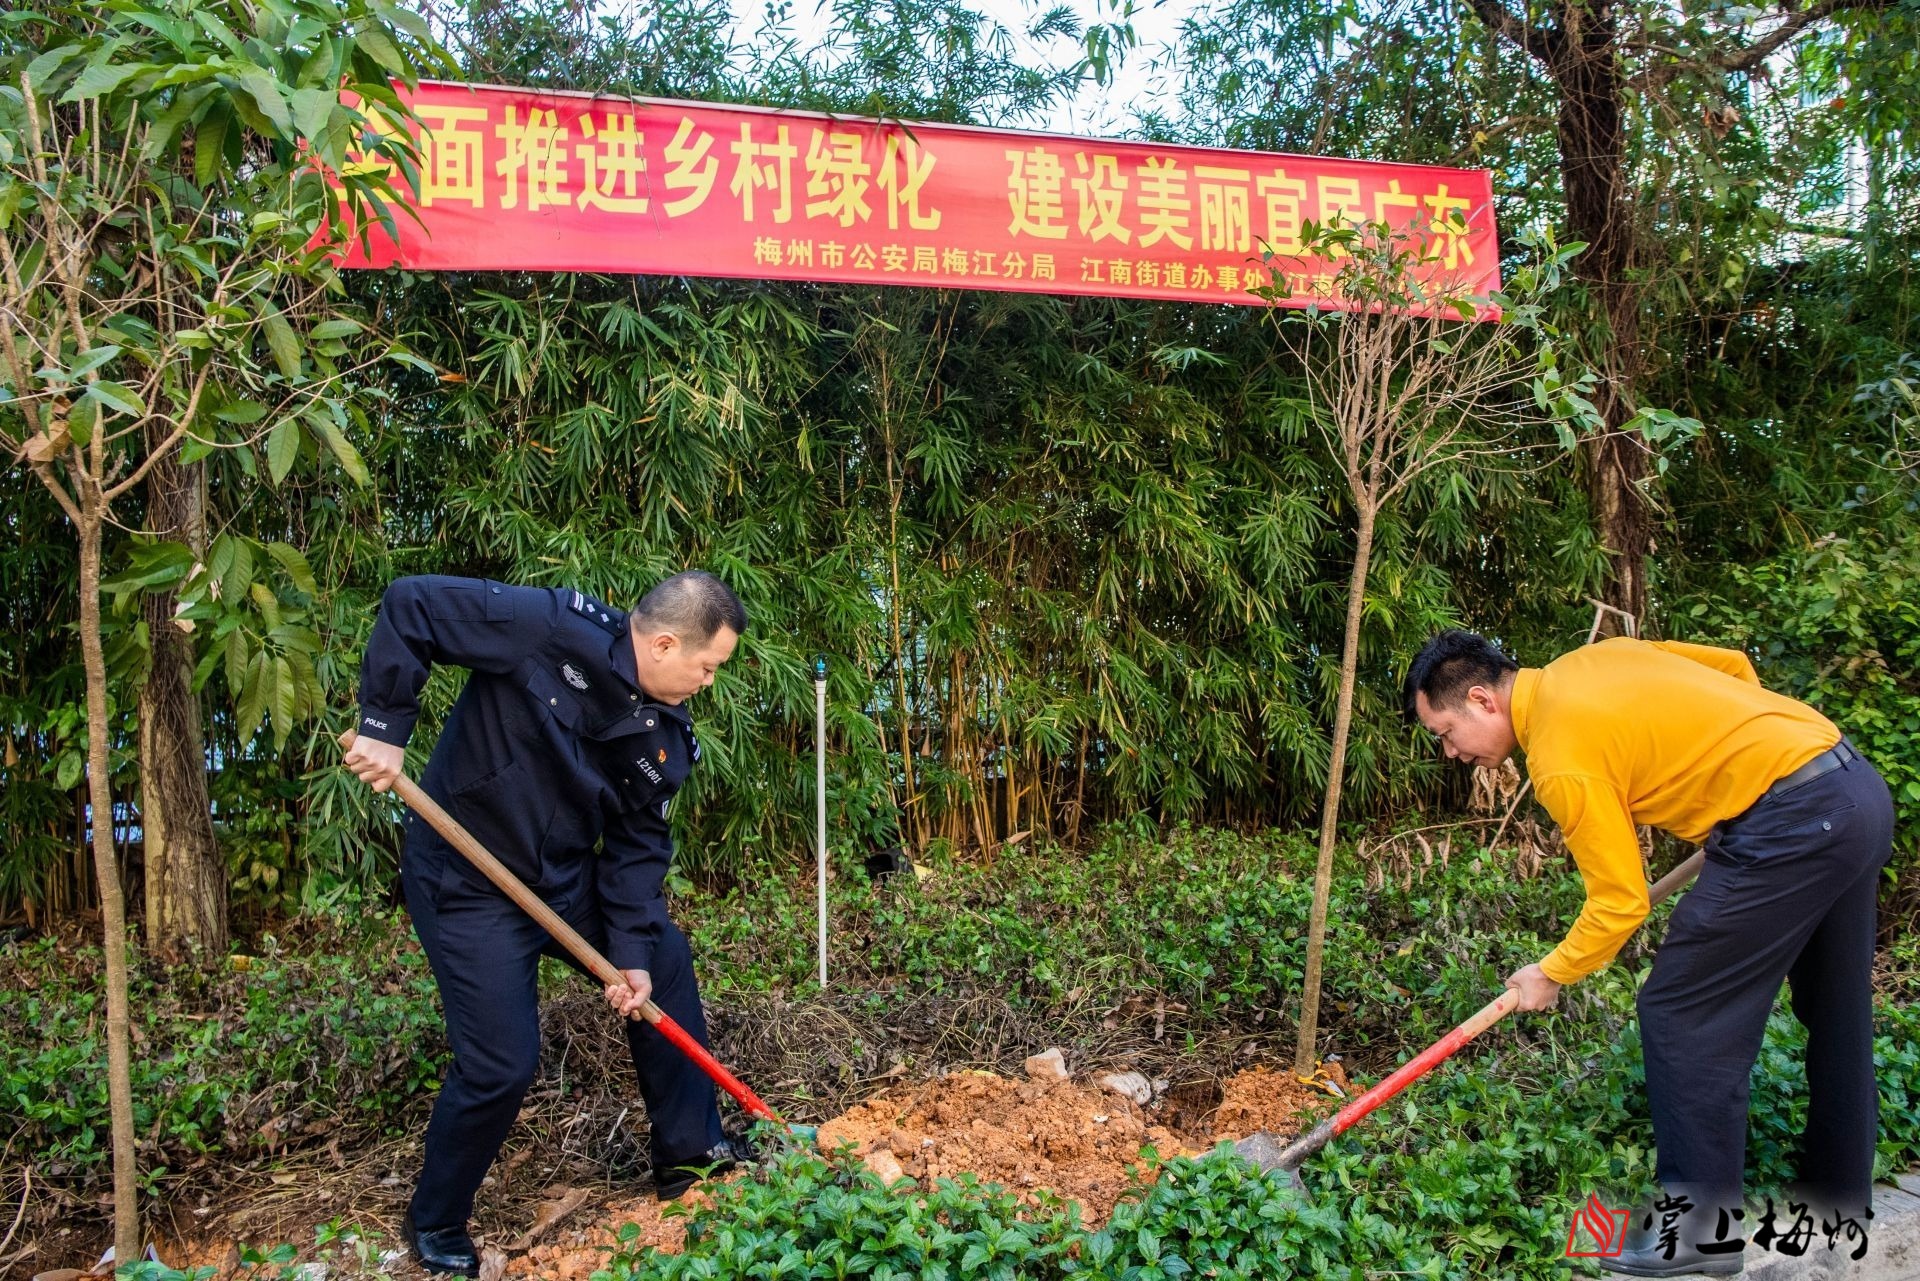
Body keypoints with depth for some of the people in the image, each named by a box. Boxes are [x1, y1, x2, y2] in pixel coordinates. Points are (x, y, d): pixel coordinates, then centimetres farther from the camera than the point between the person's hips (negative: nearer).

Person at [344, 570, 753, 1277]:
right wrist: (385, 726, -24)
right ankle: (434, 1224, 22)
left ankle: (691, 1152, 30)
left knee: (664, 963, 13)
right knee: (501, 1064, -7)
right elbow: (412, 605, -22)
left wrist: (632, 950, -10)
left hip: (568, 876, 8)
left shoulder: (668, 739, -5)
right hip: (468, 883, -7)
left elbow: (638, 846, -1)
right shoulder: (548, 627, -26)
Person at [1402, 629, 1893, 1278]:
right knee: (1835, 1012, 22)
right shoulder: (1590, 660, 10)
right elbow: (1734, 665, 20)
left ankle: (1703, 1224, 10)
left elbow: (1621, 903, -10)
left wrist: (1551, 975, 6)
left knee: (1680, 1016, -1)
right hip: (1859, 786, 10)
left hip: (1792, 822, -10)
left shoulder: (1563, 762, -15)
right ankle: (1843, 1196, 38)